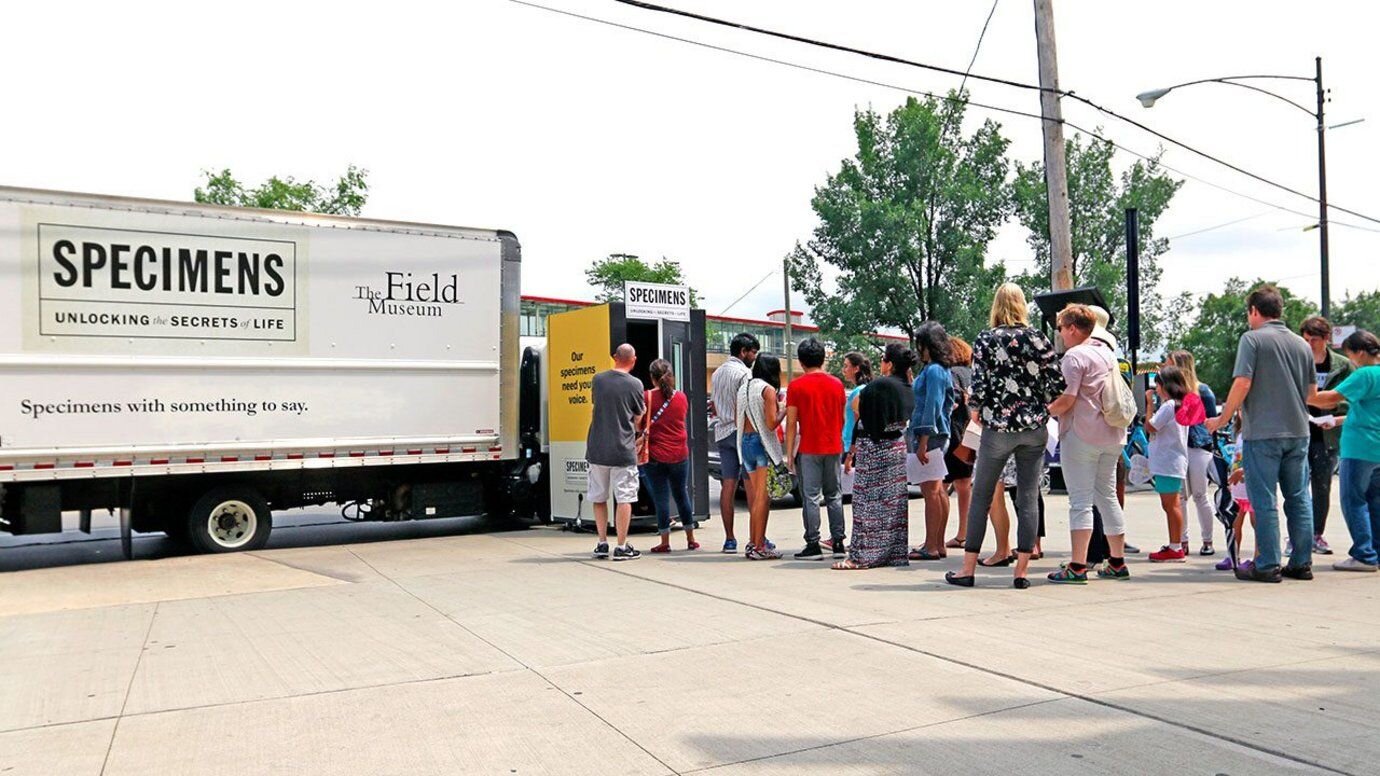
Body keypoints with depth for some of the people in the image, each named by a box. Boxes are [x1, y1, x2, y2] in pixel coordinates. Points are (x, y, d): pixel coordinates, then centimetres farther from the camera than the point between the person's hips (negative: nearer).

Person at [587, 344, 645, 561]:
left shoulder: (598, 379, 2)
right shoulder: (634, 384, -7)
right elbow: (639, 418, 1)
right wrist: (638, 432, 22)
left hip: (597, 449, 4)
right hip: (623, 450, -4)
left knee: (599, 498, 14)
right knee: (624, 498, 2)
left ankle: (602, 543, 19)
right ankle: (621, 547, 3)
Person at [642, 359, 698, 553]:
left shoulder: (647, 397, -10)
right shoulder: (681, 397, 2)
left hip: (655, 455, -3)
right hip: (680, 454, 4)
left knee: (661, 498, 2)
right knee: (682, 495, 15)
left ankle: (665, 542, 4)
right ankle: (691, 539, 20)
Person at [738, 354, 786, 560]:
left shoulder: (744, 389, 12)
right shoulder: (768, 389, -10)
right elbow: (771, 423, -17)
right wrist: (784, 409, 1)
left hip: (746, 442, 8)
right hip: (762, 444, -8)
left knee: (755, 496, 16)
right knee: (763, 497, -3)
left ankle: (753, 542, 20)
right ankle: (759, 547, -2)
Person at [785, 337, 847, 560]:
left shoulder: (797, 386, -7)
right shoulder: (837, 384, 7)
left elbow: (791, 423, -7)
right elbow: (842, 419, 13)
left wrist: (789, 453, -3)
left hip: (808, 450, -4)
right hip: (833, 448, 4)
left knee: (811, 498, -1)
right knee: (834, 496, 12)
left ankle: (813, 545, -1)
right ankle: (838, 542, 13)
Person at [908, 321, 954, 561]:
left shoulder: (932, 371, -14)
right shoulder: (943, 370, 15)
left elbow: (931, 407, -19)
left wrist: (923, 442, -21)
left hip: (930, 434, -10)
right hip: (940, 434, 10)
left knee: (930, 491, -7)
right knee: (938, 491, 13)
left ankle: (931, 547, -3)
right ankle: (938, 545, 20)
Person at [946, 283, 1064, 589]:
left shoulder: (985, 340, -5)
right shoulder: (1039, 338, 1)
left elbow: (978, 386, -10)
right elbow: (1058, 383, -2)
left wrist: (976, 411, 8)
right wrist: (1040, 407, 15)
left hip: (998, 427, -2)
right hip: (1035, 428, 2)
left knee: (981, 496, 6)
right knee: (1029, 497, 6)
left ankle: (968, 569, 11)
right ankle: (1021, 571, 6)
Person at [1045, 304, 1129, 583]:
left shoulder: (1074, 356, -11)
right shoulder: (1107, 352, 16)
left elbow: (1067, 400, -17)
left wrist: (1044, 411, -1)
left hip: (1081, 435, -8)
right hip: (1112, 435, 8)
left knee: (1080, 501, -7)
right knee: (1108, 497, 14)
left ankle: (1078, 567, -8)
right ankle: (1117, 563, 18)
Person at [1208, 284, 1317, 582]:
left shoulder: (1252, 338, -6)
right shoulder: (1301, 343, 12)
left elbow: (1242, 383, -14)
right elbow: (1312, 392, 16)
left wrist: (1221, 420, -5)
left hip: (1262, 432, -6)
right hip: (1298, 431, 6)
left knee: (1264, 501, -1)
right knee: (1299, 498, 12)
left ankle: (1267, 566, 1)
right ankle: (1301, 563, 17)